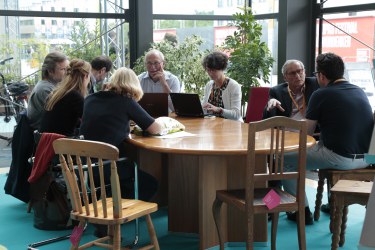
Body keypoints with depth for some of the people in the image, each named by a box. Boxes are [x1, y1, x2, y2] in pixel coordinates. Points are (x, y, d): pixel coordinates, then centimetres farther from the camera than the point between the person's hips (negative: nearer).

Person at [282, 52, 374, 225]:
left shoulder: (321, 95, -9)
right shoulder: (360, 92, 10)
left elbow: (307, 132, -4)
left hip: (340, 158, -7)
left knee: (284, 159, 7)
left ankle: (302, 211, 12)